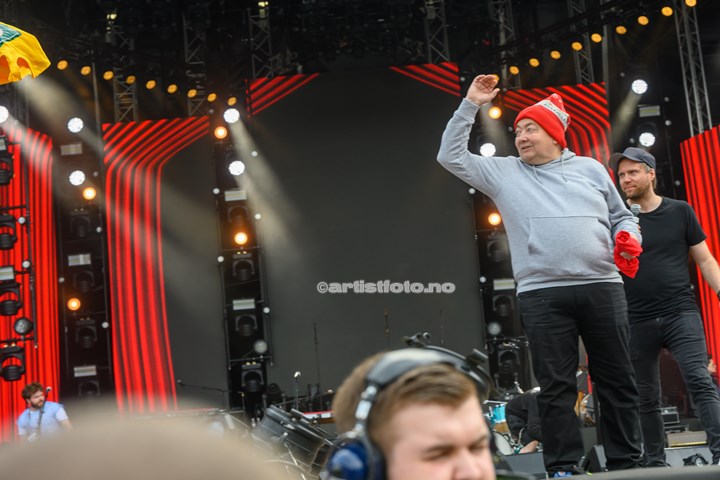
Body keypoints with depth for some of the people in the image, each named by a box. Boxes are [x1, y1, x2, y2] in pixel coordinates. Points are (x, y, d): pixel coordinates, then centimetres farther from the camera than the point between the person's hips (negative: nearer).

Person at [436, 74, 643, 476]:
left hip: (603, 287, 1)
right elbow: (451, 156, 10)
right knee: (556, 386, -1)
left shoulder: (590, 169, 17)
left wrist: (629, 238, -1)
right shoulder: (504, 172, 13)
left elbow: (621, 216, 21)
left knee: (617, 380, 3)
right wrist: (471, 105, 5)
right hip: (542, 294, -1)